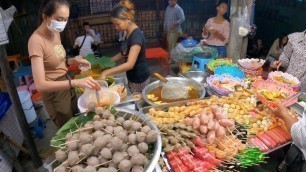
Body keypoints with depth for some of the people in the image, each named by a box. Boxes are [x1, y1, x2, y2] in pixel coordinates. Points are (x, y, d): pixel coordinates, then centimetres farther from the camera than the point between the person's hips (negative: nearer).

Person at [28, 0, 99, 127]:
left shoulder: (56, 33, 0)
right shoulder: (36, 41, -24)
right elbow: (40, 85, -32)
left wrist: (73, 60, -5)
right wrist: (75, 82, -42)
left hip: (66, 86, 7)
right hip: (54, 93, -7)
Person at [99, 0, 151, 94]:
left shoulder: (136, 36, -26)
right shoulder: (129, 33, 2)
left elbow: (129, 64, -34)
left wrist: (106, 73, -33)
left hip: (139, 79, -8)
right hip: (132, 77, 8)